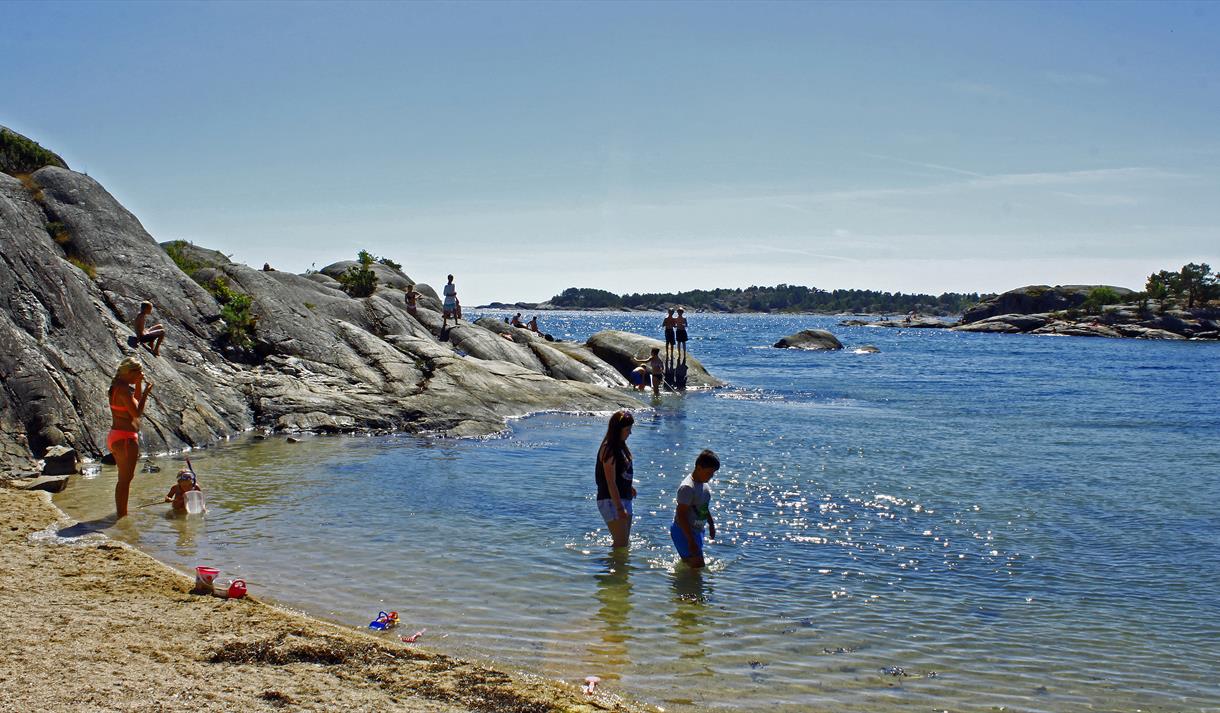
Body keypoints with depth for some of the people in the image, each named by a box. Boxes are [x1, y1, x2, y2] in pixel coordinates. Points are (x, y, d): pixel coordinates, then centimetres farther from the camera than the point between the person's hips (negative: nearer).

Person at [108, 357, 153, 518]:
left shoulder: (119, 387, 12)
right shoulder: (123, 389, -18)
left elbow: (134, 404, 23)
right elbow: (137, 413, -21)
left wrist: (139, 385, 14)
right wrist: (146, 392, -14)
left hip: (115, 436, 10)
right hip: (125, 438, -10)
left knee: (124, 478, 20)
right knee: (125, 479, -2)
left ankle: (121, 513, 29)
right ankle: (122, 516, 3)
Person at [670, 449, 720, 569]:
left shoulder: (703, 483, 5)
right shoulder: (688, 487, -25)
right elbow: (681, 515, -26)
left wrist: (711, 524, 26)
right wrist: (691, 541, -26)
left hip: (697, 530, 9)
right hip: (684, 532, -9)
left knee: (687, 563, 17)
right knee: (698, 566, -13)